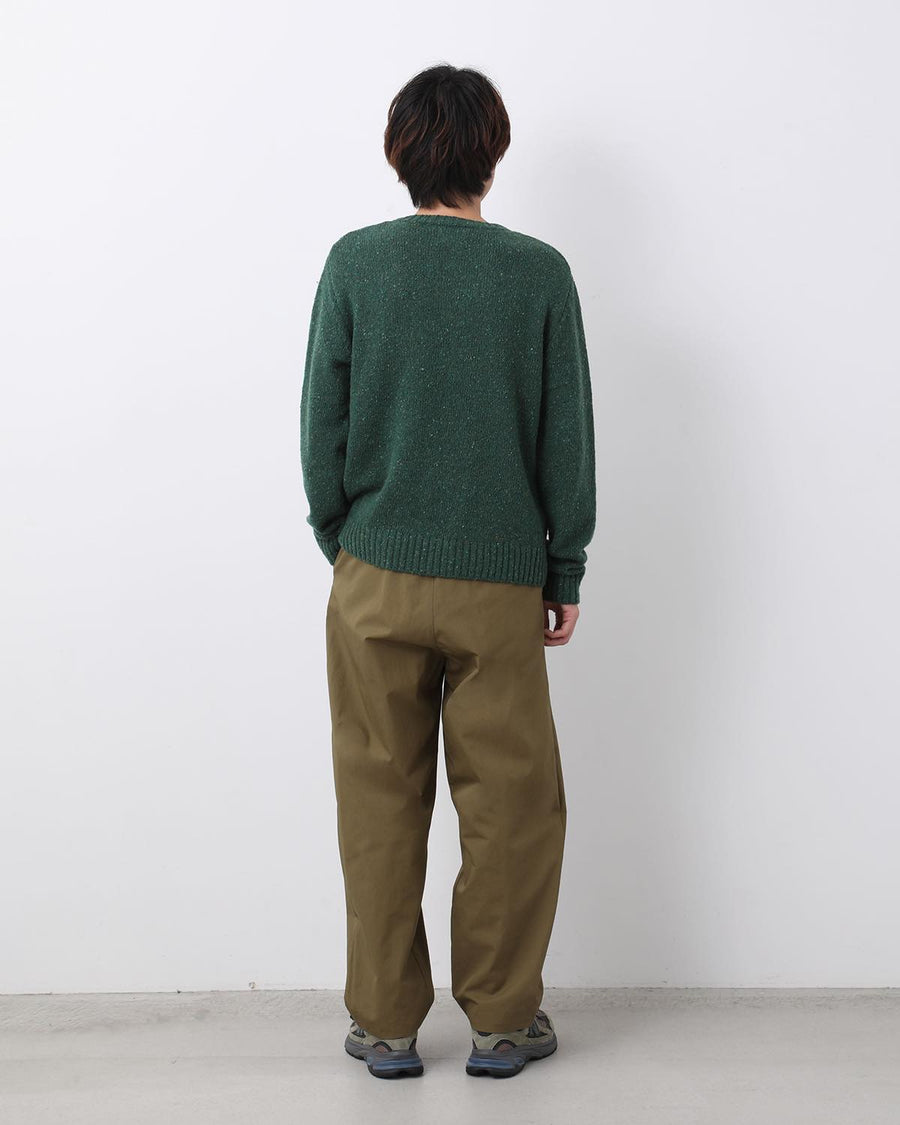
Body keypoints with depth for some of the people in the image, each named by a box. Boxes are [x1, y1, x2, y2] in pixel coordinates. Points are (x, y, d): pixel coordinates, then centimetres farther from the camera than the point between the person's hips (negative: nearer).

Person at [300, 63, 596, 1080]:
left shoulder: (355, 263, -2)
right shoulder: (540, 273, -2)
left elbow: (322, 422, 0)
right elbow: (569, 438, 0)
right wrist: (566, 573, 9)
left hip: (377, 579, 1)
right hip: (500, 583, 0)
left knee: (381, 802, 10)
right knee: (510, 804, 10)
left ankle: (384, 1025, 19)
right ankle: (502, 1022, 19)